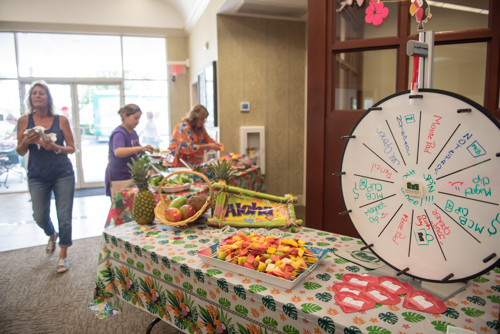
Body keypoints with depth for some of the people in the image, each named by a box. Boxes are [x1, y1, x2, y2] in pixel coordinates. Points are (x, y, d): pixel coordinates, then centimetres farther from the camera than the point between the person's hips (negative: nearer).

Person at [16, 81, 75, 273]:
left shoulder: (60, 120, -3)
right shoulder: (24, 121, 1)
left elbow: (71, 148, 0)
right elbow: (20, 152, 5)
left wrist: (55, 147, -18)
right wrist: (26, 141, -15)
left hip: (63, 175, -1)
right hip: (37, 177, 2)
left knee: (64, 217, 1)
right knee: (40, 218, 7)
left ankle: (63, 255, 19)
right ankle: (52, 235, 43)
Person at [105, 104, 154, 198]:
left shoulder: (133, 133, 11)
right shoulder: (119, 133, -16)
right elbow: (118, 152, -37)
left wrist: (144, 151, 6)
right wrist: (141, 148, -46)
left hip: (131, 176, 8)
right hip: (119, 180, -8)